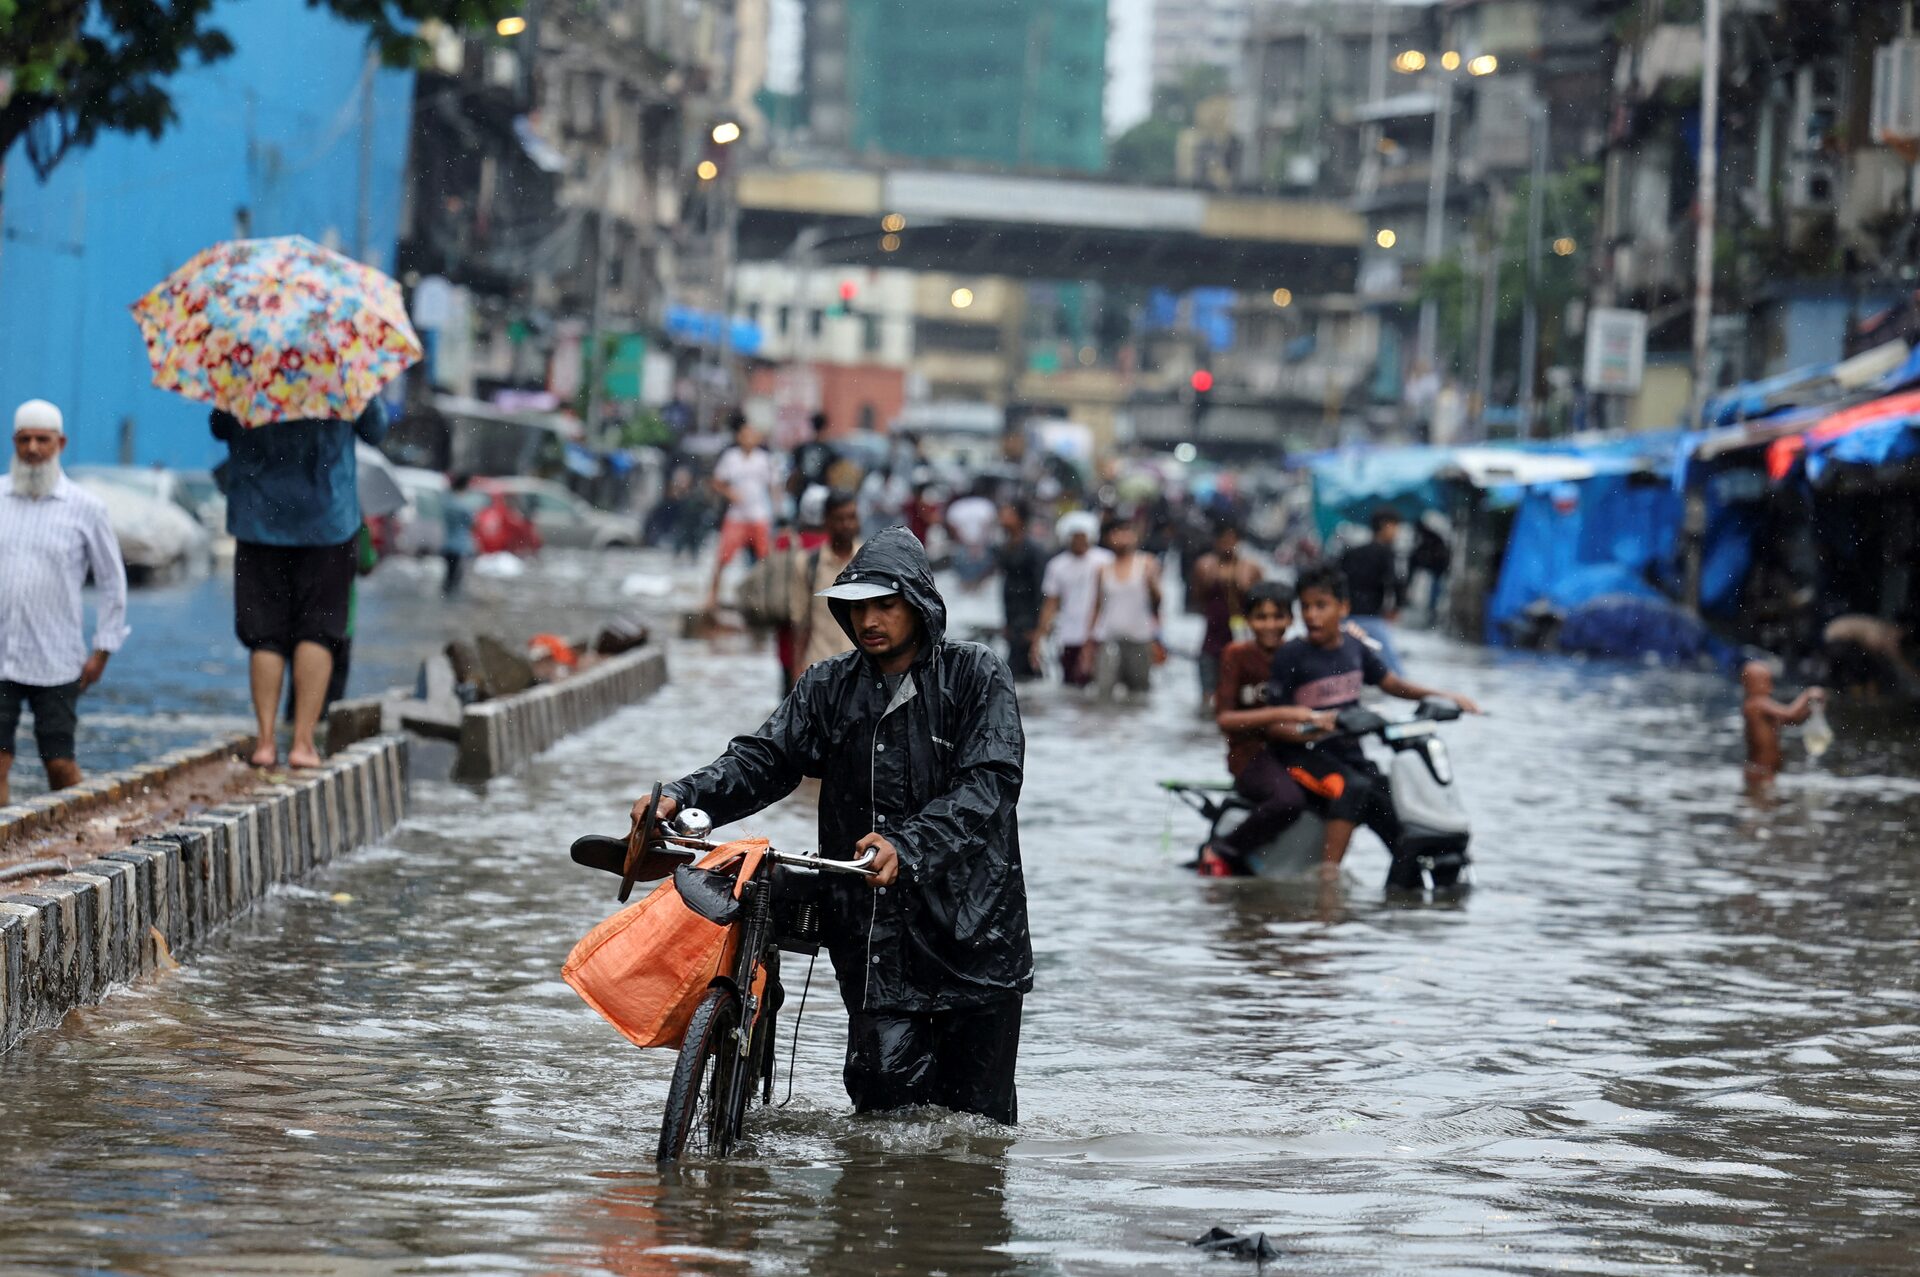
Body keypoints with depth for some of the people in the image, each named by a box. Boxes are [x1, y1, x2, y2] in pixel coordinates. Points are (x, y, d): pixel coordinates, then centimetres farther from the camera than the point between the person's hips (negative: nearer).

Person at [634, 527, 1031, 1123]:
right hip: (876, 934, 2)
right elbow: (764, 757, -1)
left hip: (972, 922, -2)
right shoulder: (830, 687, 9)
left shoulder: (976, 677, -2)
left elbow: (990, 783, -14)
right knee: (885, 1092, -10)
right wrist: (682, 797, -20)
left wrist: (907, 844, -30)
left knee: (979, 1115, 2)